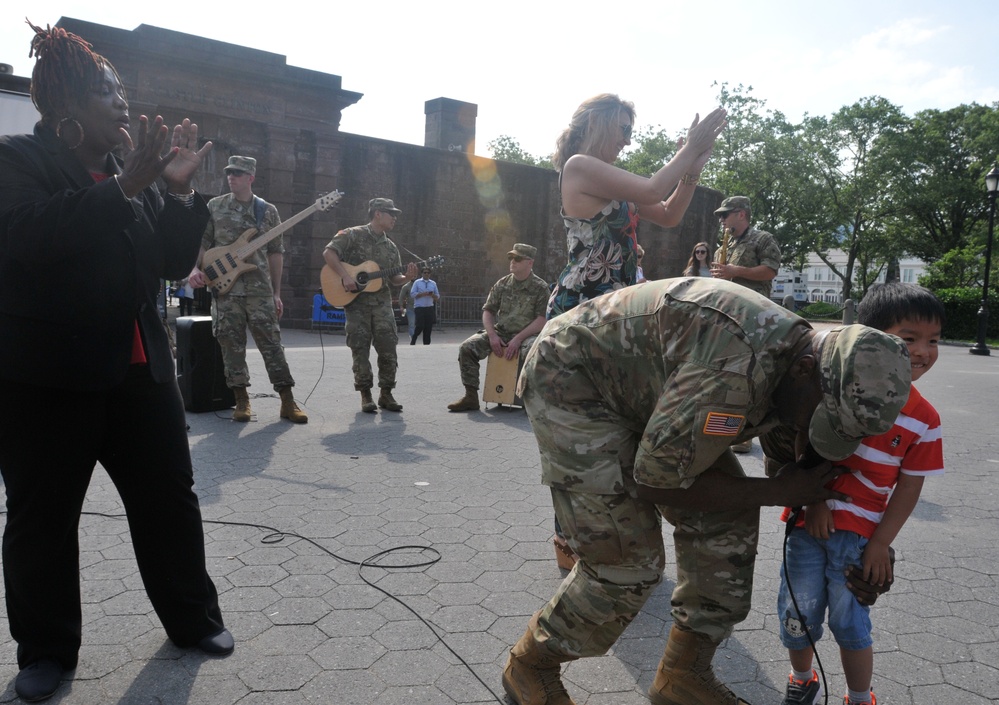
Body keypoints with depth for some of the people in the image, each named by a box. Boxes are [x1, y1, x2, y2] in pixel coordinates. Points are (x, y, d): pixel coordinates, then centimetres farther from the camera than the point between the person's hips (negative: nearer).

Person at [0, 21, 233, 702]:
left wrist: (179, 190, -3)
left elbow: (175, 262, 9)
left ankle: (193, 618, 27)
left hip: (140, 370, 5)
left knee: (170, 498, 11)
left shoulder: (132, 173, 12)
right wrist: (126, 185, -23)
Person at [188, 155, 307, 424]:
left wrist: (276, 293, 5)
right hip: (224, 288, 1)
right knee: (232, 345, 3)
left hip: (260, 289, -1)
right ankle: (242, 400, 14)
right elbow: (201, 242, 10)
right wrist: (195, 269, -10)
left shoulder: (268, 211, 7)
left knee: (271, 343, -3)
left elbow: (276, 253, 9)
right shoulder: (214, 206, 9)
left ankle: (288, 401, 2)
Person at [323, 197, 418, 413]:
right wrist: (345, 276, -20)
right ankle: (365, 395, 8)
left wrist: (406, 277, -6)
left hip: (381, 301, 5)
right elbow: (328, 252, -10)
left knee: (388, 347, -2)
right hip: (356, 301, -4)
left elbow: (394, 278, 15)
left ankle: (386, 394, 10)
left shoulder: (391, 247, 15)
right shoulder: (353, 235, -1)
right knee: (360, 349, -2)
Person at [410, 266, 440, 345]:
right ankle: (413, 338, 10)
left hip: (430, 308, 3)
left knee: (428, 327, 1)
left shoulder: (433, 283, 13)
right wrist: (423, 294, -14)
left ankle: (426, 343, 8)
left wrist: (432, 295, -9)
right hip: (419, 308, -3)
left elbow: (437, 297, 13)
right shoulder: (417, 282, 4)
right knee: (420, 326, -12)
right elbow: (412, 294, -4)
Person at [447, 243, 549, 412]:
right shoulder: (502, 284, 8)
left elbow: (542, 320, -11)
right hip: (500, 332, 4)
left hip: (526, 335, -4)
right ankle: (471, 397, -8)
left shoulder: (540, 287, -4)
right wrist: (492, 336, -9)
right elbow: (487, 311, 9)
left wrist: (518, 339, -20)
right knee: (467, 347, -16)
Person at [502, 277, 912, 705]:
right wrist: (777, 493, -17)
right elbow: (655, 480, -25)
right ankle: (529, 668, 15)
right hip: (569, 380, -9)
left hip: (635, 392, 9)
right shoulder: (737, 368, -36)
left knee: (727, 515, 2)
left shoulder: (791, 359, -6)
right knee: (626, 559, -12)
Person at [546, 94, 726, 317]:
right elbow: (652, 191, -15)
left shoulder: (611, 182, 18)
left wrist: (692, 171, 4)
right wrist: (691, 148, -2)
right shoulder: (578, 166, -9)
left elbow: (668, 216, 17)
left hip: (609, 299, 9)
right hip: (581, 299, -9)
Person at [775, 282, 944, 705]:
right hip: (810, 521, 0)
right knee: (797, 614, 10)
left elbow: (910, 485, 0)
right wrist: (813, 499, -9)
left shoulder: (923, 420, -4)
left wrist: (881, 543, -3)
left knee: (851, 624, 7)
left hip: (860, 534, 0)